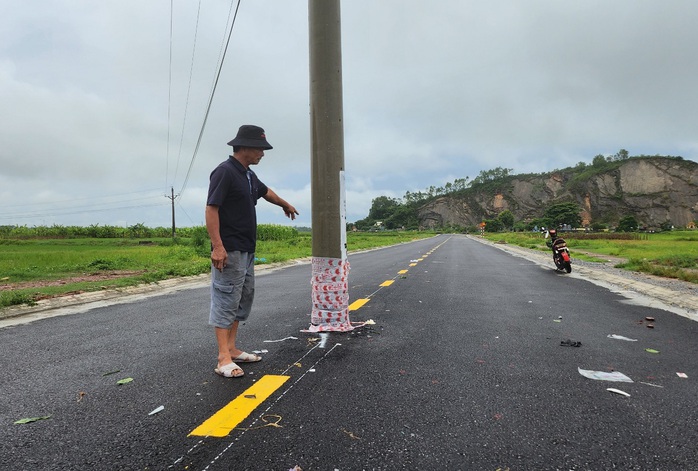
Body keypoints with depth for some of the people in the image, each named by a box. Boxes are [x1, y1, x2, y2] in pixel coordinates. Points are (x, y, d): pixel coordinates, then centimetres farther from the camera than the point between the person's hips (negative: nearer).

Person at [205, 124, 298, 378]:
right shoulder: (225, 171, -12)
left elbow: (266, 191, 34)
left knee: (243, 299, 13)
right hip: (229, 251, -10)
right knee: (226, 300, -6)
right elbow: (211, 209, -18)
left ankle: (232, 349, 22)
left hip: (247, 251, 10)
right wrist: (217, 246, -25)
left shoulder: (248, 175, 15)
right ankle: (224, 359, -1)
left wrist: (285, 205, 50)